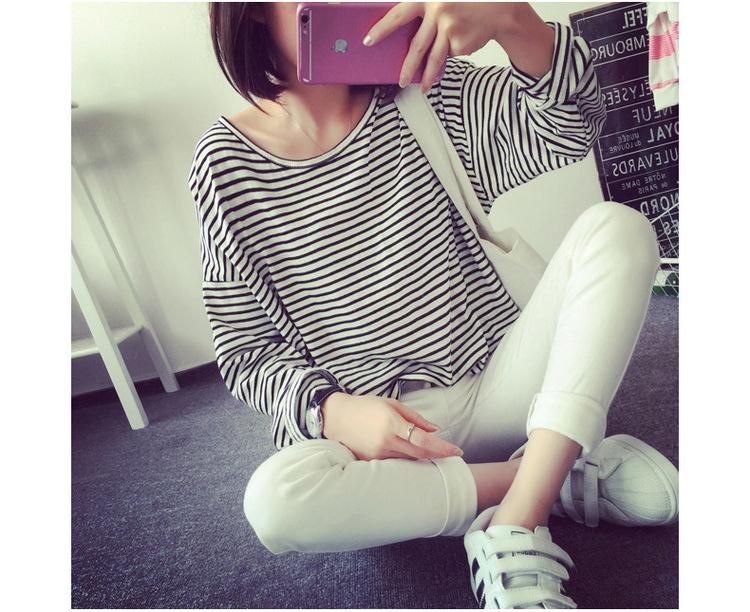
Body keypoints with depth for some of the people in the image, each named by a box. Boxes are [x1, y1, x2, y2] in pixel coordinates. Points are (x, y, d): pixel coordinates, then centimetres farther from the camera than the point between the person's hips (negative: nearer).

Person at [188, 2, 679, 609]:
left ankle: (514, 530, -24)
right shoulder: (227, 161, -5)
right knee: (273, 500, -31)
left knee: (618, 228, -13)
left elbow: (571, 129, -8)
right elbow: (246, 351, -4)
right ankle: (574, 474, -12)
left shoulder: (422, 91, 3)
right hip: (371, 429, -1)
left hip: (499, 384, 3)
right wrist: (332, 410, -22)